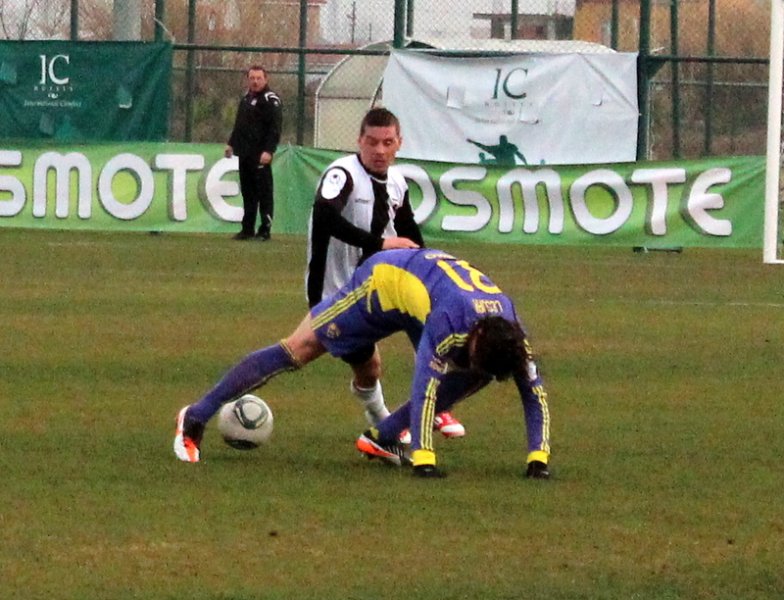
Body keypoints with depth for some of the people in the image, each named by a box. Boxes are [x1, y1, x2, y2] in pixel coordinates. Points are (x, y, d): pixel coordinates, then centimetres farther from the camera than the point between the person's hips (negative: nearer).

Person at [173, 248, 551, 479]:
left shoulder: (509, 336, -26)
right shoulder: (450, 322, -44)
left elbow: (534, 394, -20)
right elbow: (424, 387, -47)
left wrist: (538, 458, -29)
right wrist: (422, 461, -50)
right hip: (384, 280, -6)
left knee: (477, 377, -6)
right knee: (299, 349, -7)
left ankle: (382, 438, 2)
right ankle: (195, 418, 2)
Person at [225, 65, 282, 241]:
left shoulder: (271, 100, -8)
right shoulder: (246, 98, 18)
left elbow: (275, 128, -16)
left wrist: (268, 151, -23)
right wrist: (231, 144, 22)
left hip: (260, 155, -8)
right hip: (245, 154, 8)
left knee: (264, 193, -5)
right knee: (247, 192, 12)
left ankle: (265, 230, -4)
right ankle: (247, 229, 17)